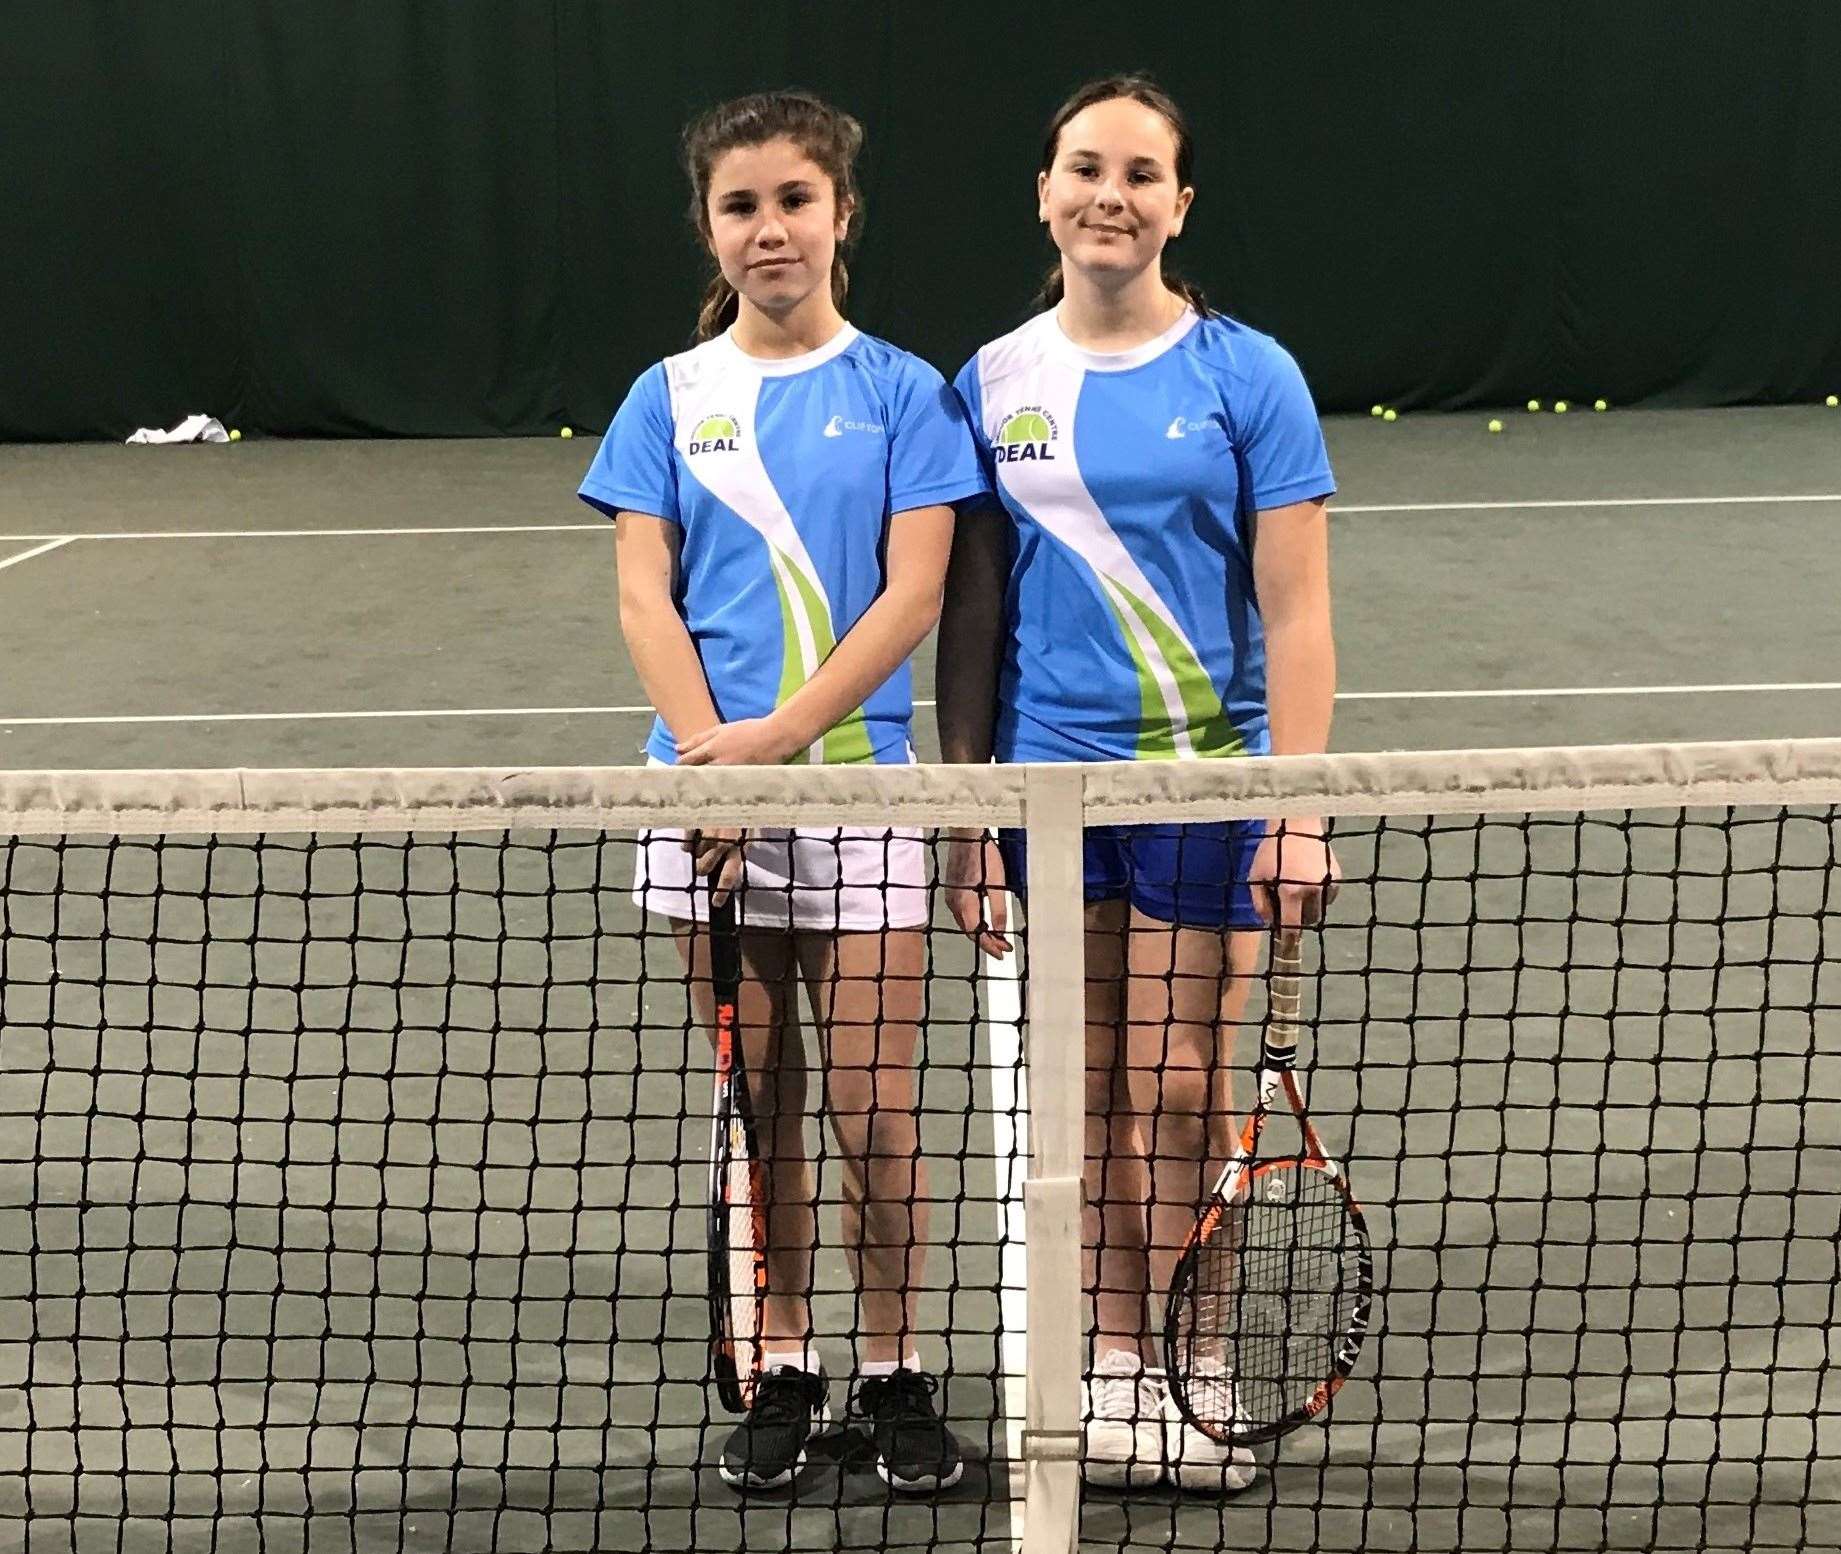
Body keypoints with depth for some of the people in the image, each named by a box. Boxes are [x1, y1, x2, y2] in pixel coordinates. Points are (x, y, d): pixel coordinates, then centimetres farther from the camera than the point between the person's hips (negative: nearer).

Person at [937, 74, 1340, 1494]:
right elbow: (972, 614, 8)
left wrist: (1299, 808, -13)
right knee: (1086, 1085, 8)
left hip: (1204, 776, -3)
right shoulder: (994, 382, 5)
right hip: (1049, 777, 3)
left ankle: (1186, 1377, 15)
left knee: (1183, 1086, 0)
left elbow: (1294, 612, -6)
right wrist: (968, 811, 4)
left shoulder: (1246, 376, -3)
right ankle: (1112, 1374, 20)